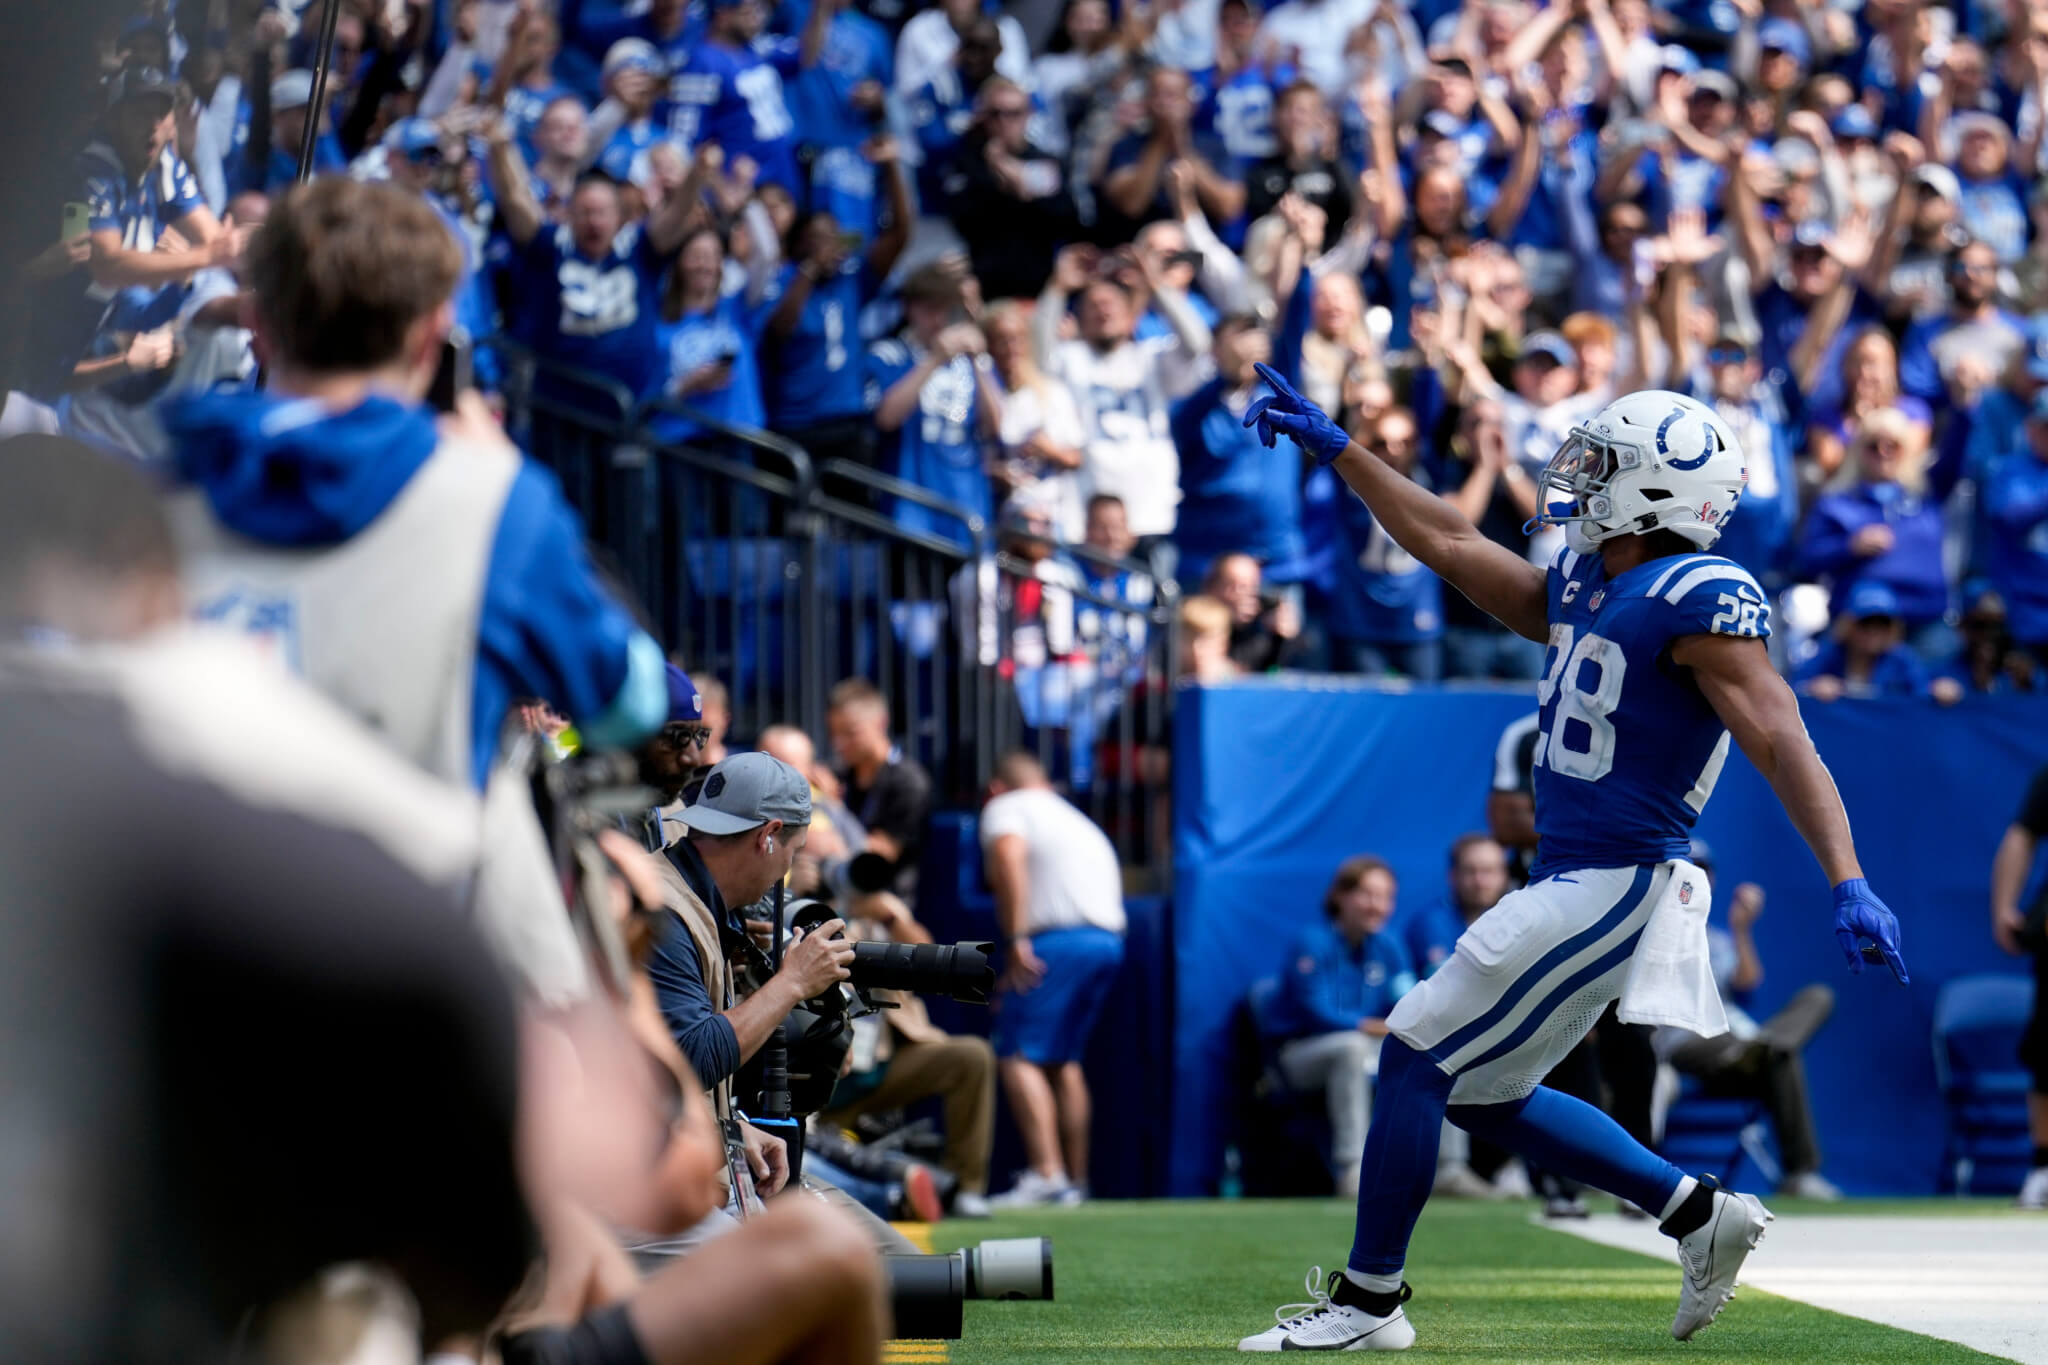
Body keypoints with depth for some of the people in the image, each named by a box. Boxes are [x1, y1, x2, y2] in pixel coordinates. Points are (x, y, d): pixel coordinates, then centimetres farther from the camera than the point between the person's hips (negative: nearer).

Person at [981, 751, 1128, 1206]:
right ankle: (1075, 1180, 19)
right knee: (1063, 1060, 19)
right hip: (1110, 939, 8)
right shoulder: (1075, 819, 33)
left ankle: (1046, 1174, -24)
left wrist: (1016, 939, -18)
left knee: (1019, 1056, -10)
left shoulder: (1005, 807, 10)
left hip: (1058, 940, -8)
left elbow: (1008, 855, -11)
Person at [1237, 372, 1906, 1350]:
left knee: (1417, 1057, -5)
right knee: (1484, 1096, 16)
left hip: (1610, 890, -9)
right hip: (1569, 884, 9)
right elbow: (1451, 546, 24)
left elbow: (1782, 746, -21)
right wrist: (1334, 448, 25)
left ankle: (1369, 1300, 6)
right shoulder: (1579, 591, 13)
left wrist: (1849, 886, -31)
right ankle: (1701, 1215, 21)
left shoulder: (1698, 601, -14)